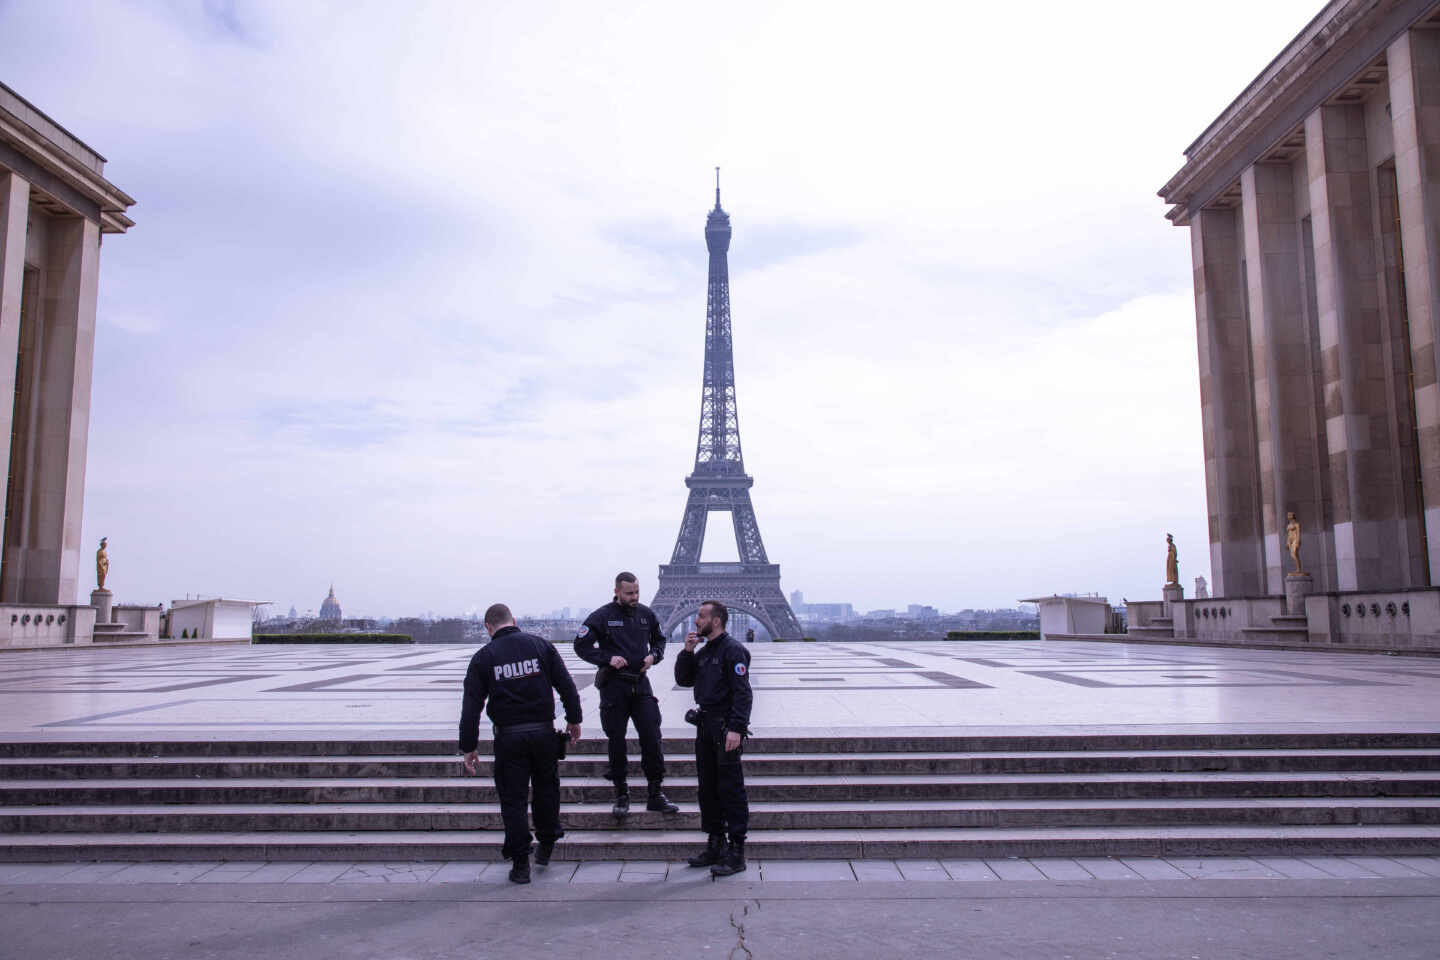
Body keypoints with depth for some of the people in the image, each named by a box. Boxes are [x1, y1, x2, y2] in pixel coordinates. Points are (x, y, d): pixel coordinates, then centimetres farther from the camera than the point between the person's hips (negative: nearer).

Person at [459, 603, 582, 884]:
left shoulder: (483, 657, 0)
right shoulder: (541, 645, 3)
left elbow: (471, 706, -3)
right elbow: (566, 685, 1)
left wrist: (468, 747, 2)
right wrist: (574, 719, 11)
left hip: (508, 737, -1)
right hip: (544, 732, 1)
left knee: (512, 798, 7)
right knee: (546, 788, 20)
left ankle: (520, 863, 9)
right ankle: (546, 845, 30)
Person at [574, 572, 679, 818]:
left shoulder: (646, 614, 6)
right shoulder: (602, 616, -6)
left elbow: (659, 639, 21)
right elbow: (581, 644, -5)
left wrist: (653, 655, 0)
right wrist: (607, 659, -17)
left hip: (640, 683, 3)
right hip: (613, 686, -3)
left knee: (652, 738, -3)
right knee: (616, 741, 5)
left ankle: (656, 793, 6)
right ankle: (621, 795, 18)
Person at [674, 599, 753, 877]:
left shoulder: (733, 650, -11)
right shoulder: (703, 652, 16)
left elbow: (742, 693, -18)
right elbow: (683, 679, 17)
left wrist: (736, 729, -25)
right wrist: (687, 652, 3)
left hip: (726, 728, -9)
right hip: (705, 726, 9)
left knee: (731, 789, -5)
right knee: (708, 788, 14)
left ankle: (736, 853, 1)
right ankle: (715, 845, 25)